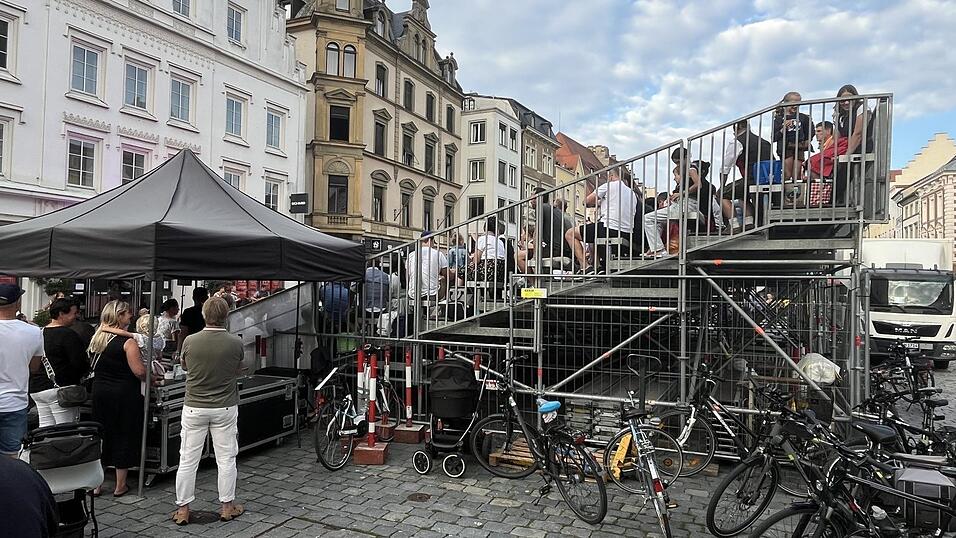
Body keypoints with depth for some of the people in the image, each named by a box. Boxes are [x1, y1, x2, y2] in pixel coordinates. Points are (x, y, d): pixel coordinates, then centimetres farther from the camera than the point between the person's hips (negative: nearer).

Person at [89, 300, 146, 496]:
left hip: (100, 391, 6)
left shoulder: (96, 338, 5)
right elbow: (139, 371, -20)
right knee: (124, 436, 5)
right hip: (124, 394, -6)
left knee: (101, 434, 15)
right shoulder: (127, 342, -16)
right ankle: (120, 486, 14)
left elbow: (94, 367, 15)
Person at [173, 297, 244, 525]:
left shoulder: (190, 341, -11)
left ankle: (182, 509, 20)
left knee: (188, 460, 11)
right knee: (226, 458, 10)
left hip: (194, 408, 0)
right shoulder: (236, 343, -12)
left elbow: (184, 367, 9)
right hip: (225, 408, 0)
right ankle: (227, 506, 20)